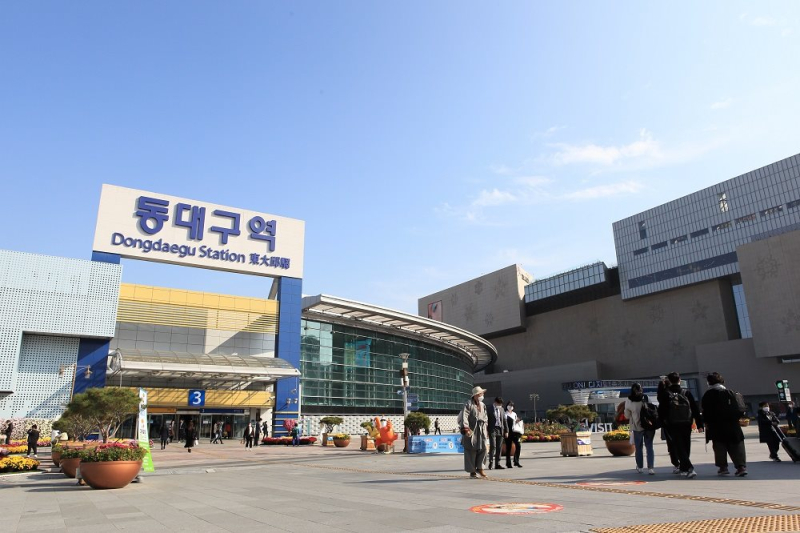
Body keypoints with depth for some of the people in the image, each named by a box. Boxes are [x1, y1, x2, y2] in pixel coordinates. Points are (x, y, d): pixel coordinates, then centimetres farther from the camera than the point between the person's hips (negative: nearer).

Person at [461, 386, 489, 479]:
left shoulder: (483, 405, 14)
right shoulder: (468, 405, -9)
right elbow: (464, 417, -19)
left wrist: (486, 430, 21)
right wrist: (465, 428, -29)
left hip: (481, 430, 6)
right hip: (471, 430, -6)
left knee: (483, 448, 0)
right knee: (471, 450, 0)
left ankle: (479, 468, 15)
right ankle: (472, 471, 10)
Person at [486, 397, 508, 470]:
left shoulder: (502, 409, 13)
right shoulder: (490, 409, -3)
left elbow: (505, 420, 15)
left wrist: (506, 431, 10)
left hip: (500, 430, 5)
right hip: (493, 429, -5)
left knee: (499, 448, 5)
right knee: (493, 446, -12)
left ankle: (497, 464, 10)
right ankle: (491, 462, 0)